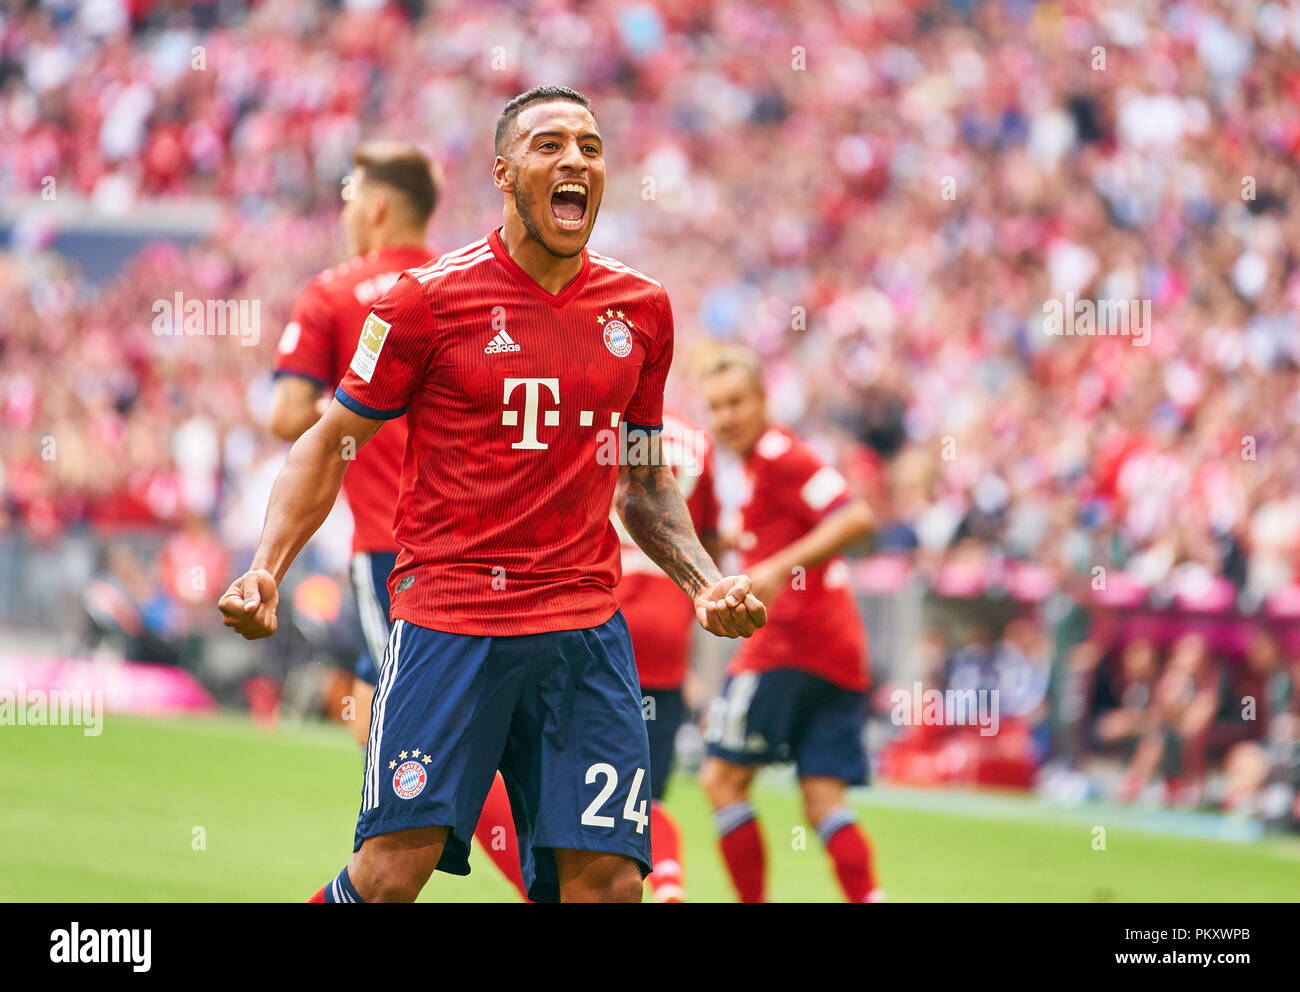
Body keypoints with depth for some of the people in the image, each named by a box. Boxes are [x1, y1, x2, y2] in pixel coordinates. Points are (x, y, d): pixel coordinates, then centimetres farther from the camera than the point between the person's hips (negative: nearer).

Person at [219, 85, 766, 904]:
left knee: (608, 881, -6)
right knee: (392, 872, -10)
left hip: (586, 631, 3)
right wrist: (266, 569, -7)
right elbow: (329, 445, 5)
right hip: (448, 617, -3)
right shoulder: (430, 298, -2)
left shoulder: (641, 308, 10)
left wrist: (708, 583, 8)